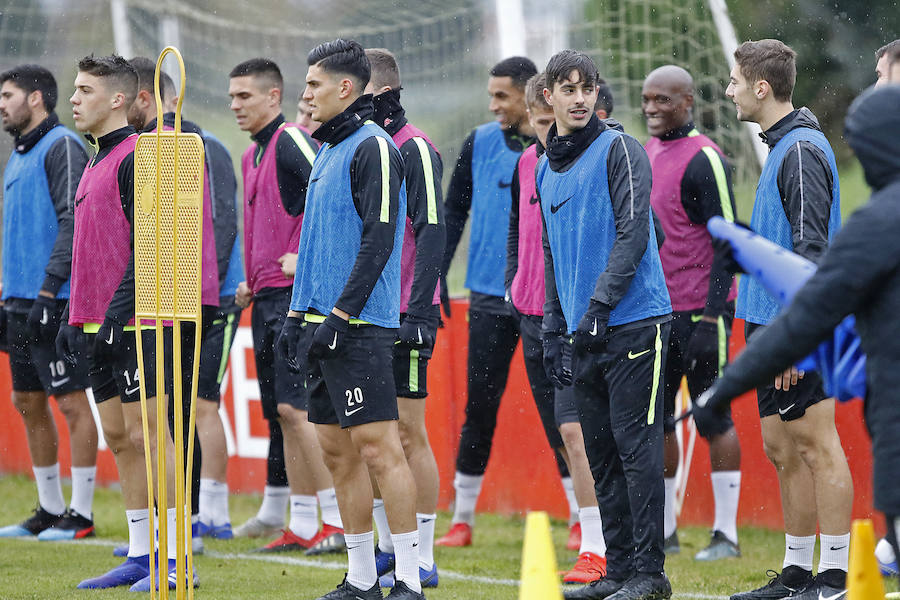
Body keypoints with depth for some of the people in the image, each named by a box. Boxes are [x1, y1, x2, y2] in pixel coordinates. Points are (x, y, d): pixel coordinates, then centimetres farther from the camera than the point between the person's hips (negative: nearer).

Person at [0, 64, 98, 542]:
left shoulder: (62, 147, -10)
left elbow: (73, 221, -17)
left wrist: (48, 288, -21)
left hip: (56, 302, -10)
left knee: (71, 402, -6)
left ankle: (81, 514, -4)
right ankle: (50, 509, 18)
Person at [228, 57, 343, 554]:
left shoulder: (291, 142, -10)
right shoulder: (252, 155, 19)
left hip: (297, 291, -10)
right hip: (266, 298, 10)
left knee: (295, 408, -14)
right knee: (281, 413, 9)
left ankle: (337, 519, -12)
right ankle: (301, 525, 12)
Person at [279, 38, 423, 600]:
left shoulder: (374, 147, -11)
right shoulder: (329, 149, 19)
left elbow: (379, 239, -17)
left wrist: (341, 316, -20)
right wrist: (297, 313, 19)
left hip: (360, 326, -10)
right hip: (323, 323, 10)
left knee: (379, 446, -11)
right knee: (338, 449, 10)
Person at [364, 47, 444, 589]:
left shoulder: (414, 149, -9)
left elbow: (432, 234, -15)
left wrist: (417, 311, -20)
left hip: (402, 315, -8)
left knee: (408, 433, -5)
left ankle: (423, 561, -1)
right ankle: (390, 547, 20)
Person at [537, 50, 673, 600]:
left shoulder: (619, 150, -5)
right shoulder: (547, 168, 17)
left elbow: (633, 231, -14)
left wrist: (600, 302, -20)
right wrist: (553, 330, 18)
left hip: (634, 322, -7)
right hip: (583, 332, 7)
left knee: (636, 446, -7)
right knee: (602, 452, 9)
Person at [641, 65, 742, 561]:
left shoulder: (703, 160, -11)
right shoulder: (644, 154, 13)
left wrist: (710, 319, -19)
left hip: (699, 310, -8)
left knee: (713, 417, -3)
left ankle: (726, 533, 2)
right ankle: (663, 530, 18)